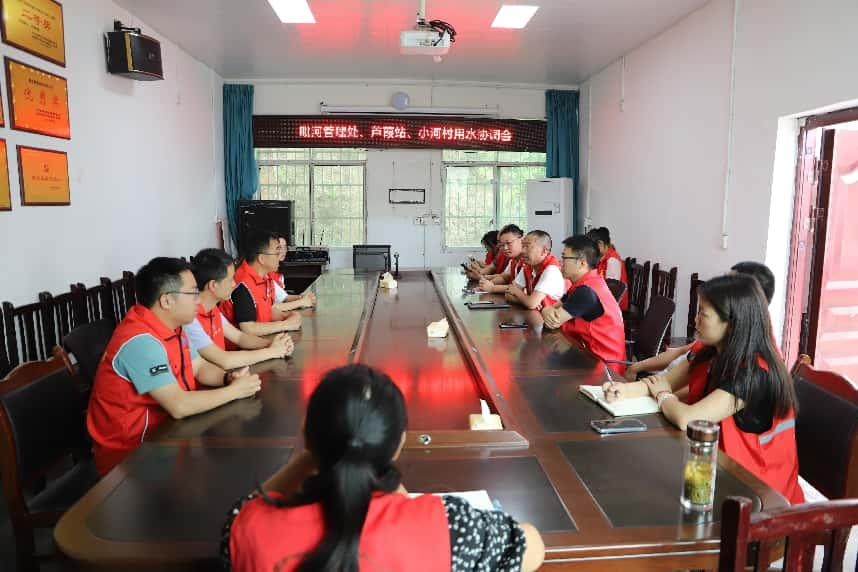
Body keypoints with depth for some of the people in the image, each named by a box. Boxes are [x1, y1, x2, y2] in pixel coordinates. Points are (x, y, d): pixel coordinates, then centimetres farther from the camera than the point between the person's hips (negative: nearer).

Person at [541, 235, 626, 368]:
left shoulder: (587, 291, -23)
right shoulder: (584, 283, 6)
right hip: (593, 352, 7)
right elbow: (554, 307, 8)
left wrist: (547, 313, 0)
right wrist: (548, 311, -13)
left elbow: (553, 323, -20)